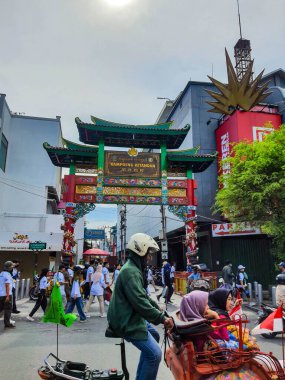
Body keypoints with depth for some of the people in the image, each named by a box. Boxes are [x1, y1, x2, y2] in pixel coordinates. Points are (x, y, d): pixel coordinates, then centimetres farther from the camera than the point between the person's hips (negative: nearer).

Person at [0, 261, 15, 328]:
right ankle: (7, 323, 3)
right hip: (6, 294, -8)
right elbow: (7, 285, -19)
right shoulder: (7, 274, -14)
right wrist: (7, 296, -20)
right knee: (8, 309, 0)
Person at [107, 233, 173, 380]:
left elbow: (142, 295, 22)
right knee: (154, 354, -12)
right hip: (127, 322, -11)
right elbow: (140, 303, -29)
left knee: (154, 336, 23)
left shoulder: (134, 268, 12)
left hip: (131, 317, 11)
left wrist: (157, 307, 19)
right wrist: (162, 318, -23)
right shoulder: (131, 272, -24)